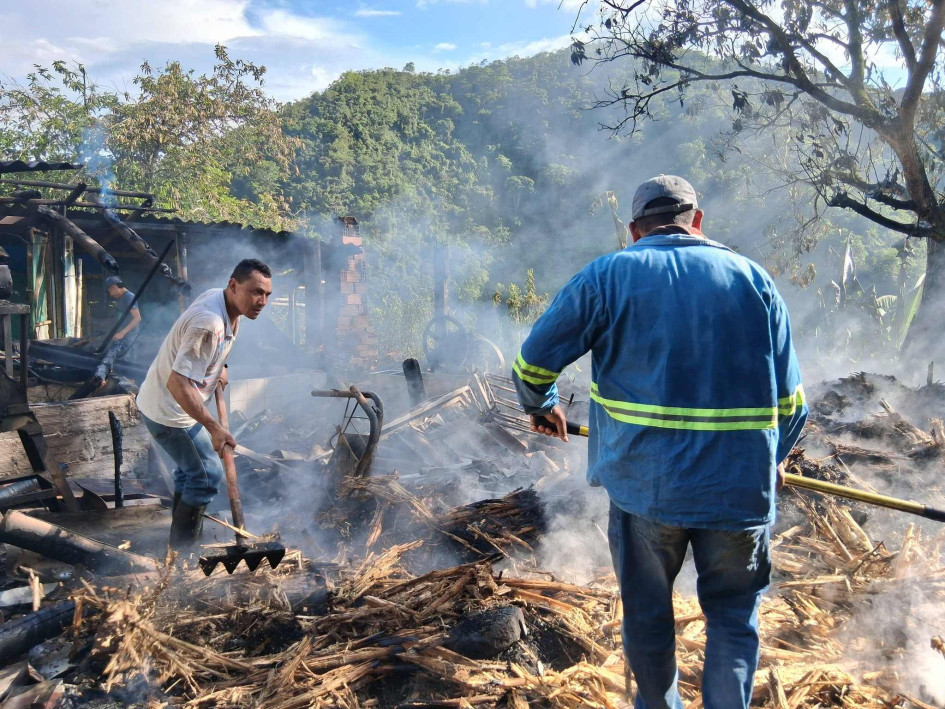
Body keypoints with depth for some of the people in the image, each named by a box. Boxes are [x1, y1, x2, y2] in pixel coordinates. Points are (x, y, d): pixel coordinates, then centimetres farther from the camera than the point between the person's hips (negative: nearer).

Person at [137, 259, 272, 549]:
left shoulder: (218, 297, -3)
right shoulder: (209, 324, -34)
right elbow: (178, 384, -36)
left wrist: (219, 366, 14)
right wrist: (215, 428, -35)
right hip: (169, 412, -10)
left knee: (190, 468, 25)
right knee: (207, 475, -2)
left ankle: (182, 539, 44)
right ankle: (183, 548, 15)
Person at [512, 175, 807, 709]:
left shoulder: (607, 276, -1)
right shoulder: (753, 278, 3)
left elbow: (533, 362, 1)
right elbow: (791, 400, 4)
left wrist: (542, 407, 21)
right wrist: (772, 459, 22)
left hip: (644, 483, 0)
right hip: (740, 486, 1)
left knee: (647, 612, 20)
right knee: (734, 616, 20)